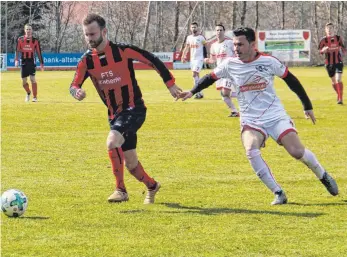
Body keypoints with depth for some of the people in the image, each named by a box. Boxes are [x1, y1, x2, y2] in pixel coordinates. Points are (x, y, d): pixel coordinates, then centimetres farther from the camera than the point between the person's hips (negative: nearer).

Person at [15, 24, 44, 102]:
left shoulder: (35, 41, 3)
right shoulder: (20, 40, 5)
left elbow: (39, 52, 6)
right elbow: (17, 50, 2)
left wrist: (41, 63, 4)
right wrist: (16, 60, -12)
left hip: (31, 62, -2)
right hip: (23, 62, 2)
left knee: (33, 79, -13)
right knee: (24, 81, 3)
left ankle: (35, 97, -6)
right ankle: (28, 93, 31)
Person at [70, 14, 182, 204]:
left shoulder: (122, 51, -14)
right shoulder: (86, 61, -2)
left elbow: (152, 60, -5)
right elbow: (74, 85, -6)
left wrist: (170, 84, -3)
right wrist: (76, 92, -31)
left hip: (134, 109, -6)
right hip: (114, 114, 6)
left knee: (112, 142, -29)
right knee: (130, 162, 10)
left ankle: (121, 189, -17)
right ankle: (152, 186, 38)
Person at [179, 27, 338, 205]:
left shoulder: (268, 62, -7)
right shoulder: (230, 65, -3)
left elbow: (291, 80, 6)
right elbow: (211, 78, 16)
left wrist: (307, 106, 11)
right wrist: (192, 92, 11)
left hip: (276, 116, -1)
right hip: (250, 121, 1)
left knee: (297, 152, -15)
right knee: (251, 151, -28)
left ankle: (323, 176, 16)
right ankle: (278, 193, -19)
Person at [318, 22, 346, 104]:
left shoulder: (338, 38, 0)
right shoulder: (324, 40, -1)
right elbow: (320, 51, 0)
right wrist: (323, 50, -22)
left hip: (338, 62, -2)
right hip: (329, 63, 2)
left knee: (338, 80, -16)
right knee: (333, 81, 11)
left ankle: (340, 98, -15)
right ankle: (339, 96, 31)